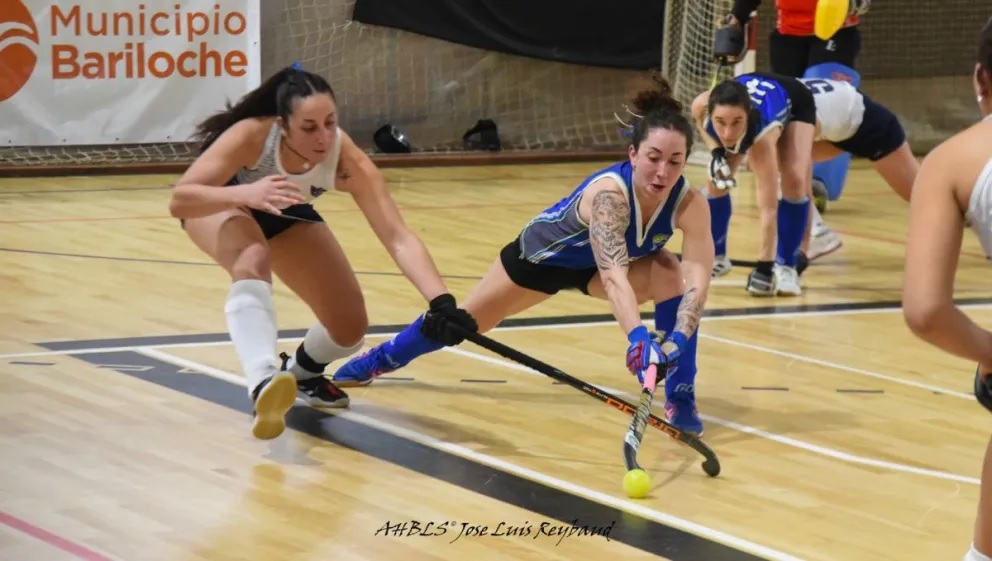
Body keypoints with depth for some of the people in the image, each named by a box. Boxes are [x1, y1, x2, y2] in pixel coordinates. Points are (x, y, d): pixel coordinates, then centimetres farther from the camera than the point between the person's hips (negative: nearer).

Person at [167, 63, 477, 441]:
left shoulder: (346, 160, -35)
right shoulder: (251, 135, -41)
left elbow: (398, 238, -42)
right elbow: (178, 200, -43)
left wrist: (441, 301, -57)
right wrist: (246, 193, -60)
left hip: (287, 215, 3)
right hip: (219, 203, -3)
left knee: (349, 327, -4)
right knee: (253, 261, -39)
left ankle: (302, 372, 30)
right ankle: (264, 386, -53)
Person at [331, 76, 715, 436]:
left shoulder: (690, 204, -32)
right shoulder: (608, 192, -44)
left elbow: (698, 279, -41)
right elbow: (613, 276, -56)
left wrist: (678, 340, -58)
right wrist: (638, 337, -71)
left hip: (597, 266, 3)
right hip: (543, 253, -3)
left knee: (674, 277, -27)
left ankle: (680, 398, -12)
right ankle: (379, 359, 40)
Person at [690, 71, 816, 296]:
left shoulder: (763, 134, -48)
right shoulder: (702, 106, -39)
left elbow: (768, 208, -47)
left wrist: (764, 267, -51)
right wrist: (716, 151, -27)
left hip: (795, 104, -4)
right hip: (748, 91, 4)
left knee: (795, 183, -23)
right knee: (717, 181, -4)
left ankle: (786, 267, -7)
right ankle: (715, 257, 20)